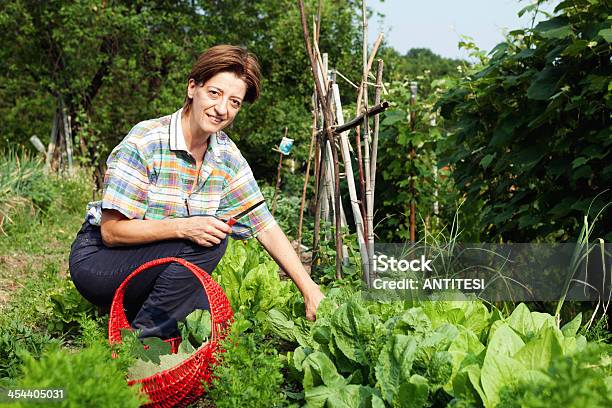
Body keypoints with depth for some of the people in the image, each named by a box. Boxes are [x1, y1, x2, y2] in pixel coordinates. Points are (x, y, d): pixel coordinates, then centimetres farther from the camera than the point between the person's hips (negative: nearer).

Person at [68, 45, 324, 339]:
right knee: (207, 241, -25)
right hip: (98, 260, -6)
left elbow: (265, 227, -3)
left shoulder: (228, 156, -4)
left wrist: (310, 291, -9)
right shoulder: (145, 142, -22)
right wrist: (183, 227, -35)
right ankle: (145, 336, -12)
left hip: (155, 266, 6)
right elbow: (111, 231, -22)